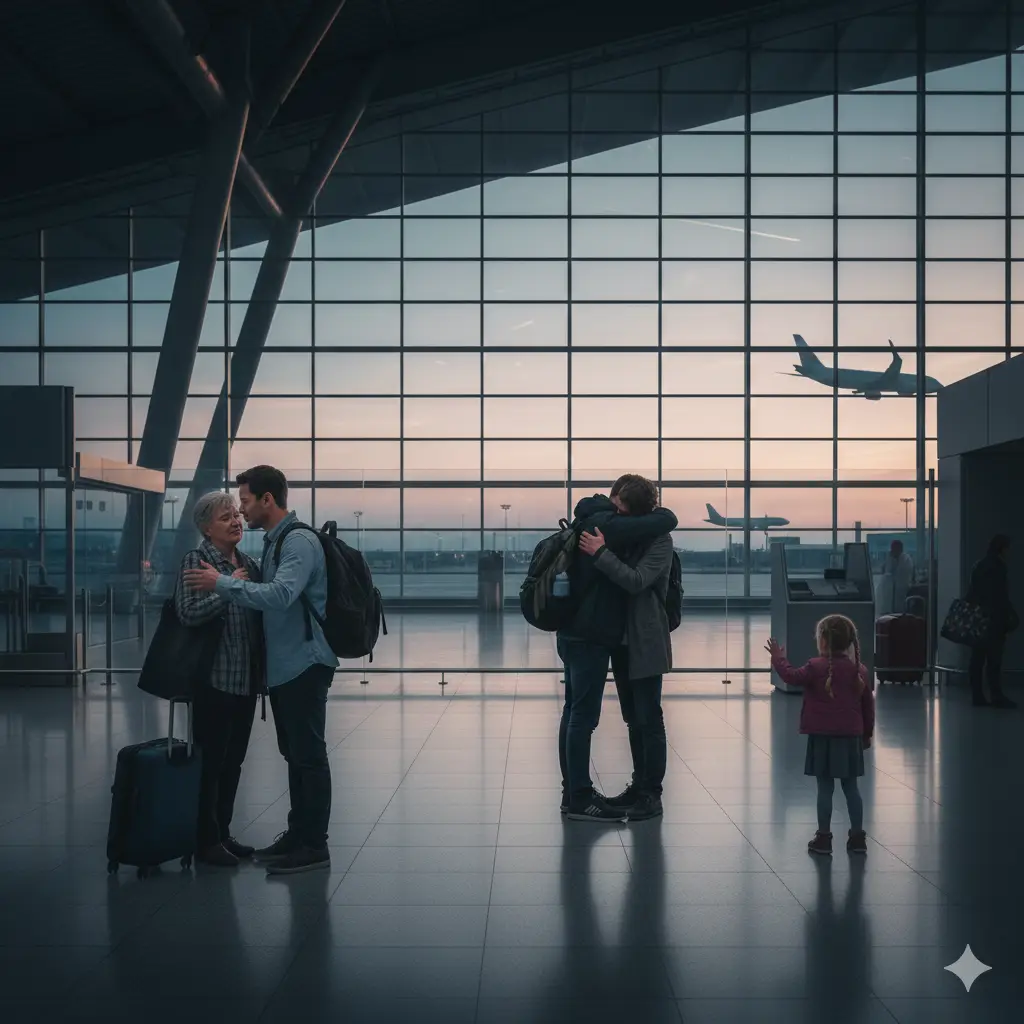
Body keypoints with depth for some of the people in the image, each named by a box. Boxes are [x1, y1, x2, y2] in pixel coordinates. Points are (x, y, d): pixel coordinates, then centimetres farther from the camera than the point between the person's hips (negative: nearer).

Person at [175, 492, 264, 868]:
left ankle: (222, 833, 23)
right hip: (214, 678, -7)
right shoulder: (196, 560, -7)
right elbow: (187, 613, -20)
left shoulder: (248, 564, 12)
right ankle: (206, 841, 8)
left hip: (246, 679, 7)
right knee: (210, 761, -1)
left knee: (233, 761, 13)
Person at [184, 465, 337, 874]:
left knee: (309, 754, -4)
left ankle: (313, 844, 1)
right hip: (282, 665, 10)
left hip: (304, 664, -10)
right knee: (294, 752, 15)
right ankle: (297, 833, 24)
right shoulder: (274, 541, 16)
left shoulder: (300, 542, -15)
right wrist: (230, 582, 4)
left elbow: (280, 595, -28)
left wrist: (223, 584, -24)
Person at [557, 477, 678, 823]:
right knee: (584, 717, -6)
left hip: (575, 634, 10)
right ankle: (580, 799, -2)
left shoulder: (590, 521, 12)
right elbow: (667, 520, -20)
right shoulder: (610, 526, -18)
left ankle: (572, 792, 20)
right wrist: (652, 512, 0)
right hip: (590, 638, -10)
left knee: (574, 713, 13)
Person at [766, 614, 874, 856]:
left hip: (823, 736, -4)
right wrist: (866, 734, 21)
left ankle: (824, 837, 7)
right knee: (851, 787, 11)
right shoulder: (859, 670, 4)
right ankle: (857, 837, 14)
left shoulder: (817, 667, -12)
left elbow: (792, 677, -10)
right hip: (851, 736, 4)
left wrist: (778, 658, 6)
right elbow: (868, 704, 10)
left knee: (825, 787, 2)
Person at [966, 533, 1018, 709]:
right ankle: (997, 696, -6)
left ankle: (978, 696, 5)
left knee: (978, 658, 5)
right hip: (994, 619, -8)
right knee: (994, 659, -6)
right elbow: (1001, 597, -13)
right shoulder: (998, 567, -11)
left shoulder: (979, 566, 14)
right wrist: (1012, 616, -6)